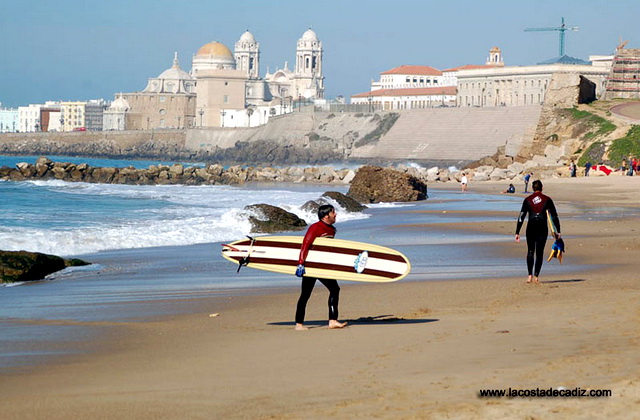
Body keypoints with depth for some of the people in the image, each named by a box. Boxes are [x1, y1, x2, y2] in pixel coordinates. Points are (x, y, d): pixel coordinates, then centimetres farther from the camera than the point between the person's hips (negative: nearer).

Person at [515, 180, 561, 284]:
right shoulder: (547, 199, 2)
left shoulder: (527, 200, 3)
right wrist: (558, 231, 7)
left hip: (531, 227, 1)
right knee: (539, 253, 6)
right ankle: (536, 277, -1)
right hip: (542, 228, -1)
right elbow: (554, 216, 2)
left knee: (530, 251, 13)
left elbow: (521, 216, 0)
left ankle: (530, 275, 0)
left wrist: (517, 232, 1)